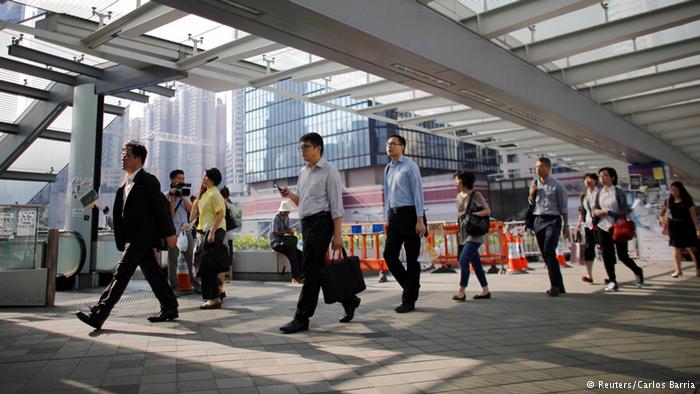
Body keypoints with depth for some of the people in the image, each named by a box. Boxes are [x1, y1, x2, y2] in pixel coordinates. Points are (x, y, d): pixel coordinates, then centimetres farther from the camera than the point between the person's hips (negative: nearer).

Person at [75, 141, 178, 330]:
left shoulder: (147, 180, -9)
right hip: (132, 236, 9)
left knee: (121, 273, -11)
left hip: (141, 236, -9)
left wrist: (169, 233, -14)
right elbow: (120, 211, 20)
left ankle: (98, 315, -12)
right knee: (153, 273, 13)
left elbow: (160, 207, -12)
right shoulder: (126, 183, 18)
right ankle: (170, 308, 21)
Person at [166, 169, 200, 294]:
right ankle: (174, 287, 6)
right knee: (173, 260, 1)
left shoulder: (186, 195, 17)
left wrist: (182, 197, -4)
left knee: (191, 259, -2)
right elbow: (169, 213, -7)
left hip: (186, 230, 3)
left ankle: (196, 285, 1)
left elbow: (191, 210, 3)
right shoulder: (167, 195, 4)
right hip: (173, 231, -3)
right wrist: (172, 197, -9)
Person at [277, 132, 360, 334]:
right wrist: (290, 195, 2)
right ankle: (349, 301, 29)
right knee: (321, 269, 12)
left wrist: (337, 233, -15)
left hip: (321, 222, -8)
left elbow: (336, 204, -10)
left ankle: (301, 319, -4)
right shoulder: (303, 172, 17)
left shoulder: (329, 171, -5)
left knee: (311, 271, -9)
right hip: (306, 223, 8)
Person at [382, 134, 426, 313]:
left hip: (410, 213, -7)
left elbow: (417, 192, -10)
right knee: (389, 254, 0)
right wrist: (387, 219, 15)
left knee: (411, 258, -1)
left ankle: (409, 300, 7)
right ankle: (410, 287, 19)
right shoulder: (388, 169, 16)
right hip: (394, 215, 7)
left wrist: (420, 220, -15)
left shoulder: (410, 166, -5)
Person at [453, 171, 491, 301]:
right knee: (475, 262, 10)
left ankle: (461, 291, -11)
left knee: (463, 260, -16)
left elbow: (487, 211, -12)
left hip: (475, 234, -8)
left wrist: (471, 215, -18)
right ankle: (485, 290, 19)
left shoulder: (475, 195, -9)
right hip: (464, 234, 8)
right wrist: (459, 215, 4)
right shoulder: (459, 196, 13)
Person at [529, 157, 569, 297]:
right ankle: (559, 286, 16)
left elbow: (563, 207, -1)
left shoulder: (557, 186, -3)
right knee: (545, 254, 7)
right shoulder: (534, 184, 12)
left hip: (552, 220, -6)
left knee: (549, 251, -19)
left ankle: (555, 285, -13)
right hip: (538, 220, 6)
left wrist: (566, 226, -2)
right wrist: (531, 194, 1)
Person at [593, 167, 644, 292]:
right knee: (606, 256, 2)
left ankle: (638, 271, 32)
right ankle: (612, 282, 11)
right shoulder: (600, 192, 6)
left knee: (622, 256, 3)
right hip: (603, 227, 4)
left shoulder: (619, 191, -9)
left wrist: (607, 212, -21)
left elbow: (625, 211, -12)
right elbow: (595, 207, 15)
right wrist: (596, 211, -8)